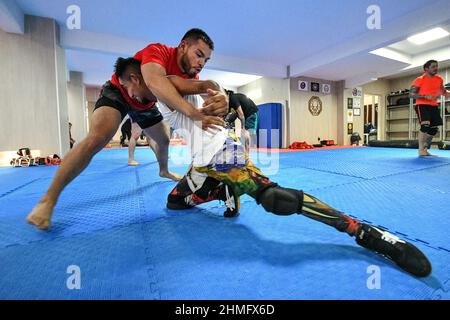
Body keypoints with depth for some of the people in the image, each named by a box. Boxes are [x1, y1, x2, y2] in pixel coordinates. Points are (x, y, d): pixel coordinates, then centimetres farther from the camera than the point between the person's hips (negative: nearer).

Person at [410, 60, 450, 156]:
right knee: (425, 125, -23)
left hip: (433, 106, 7)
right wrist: (426, 97, -23)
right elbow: (411, 94, -13)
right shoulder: (420, 79, -8)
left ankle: (425, 149, 22)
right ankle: (421, 150, -14)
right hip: (422, 105, -7)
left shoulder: (439, 79, 12)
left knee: (434, 129, 8)